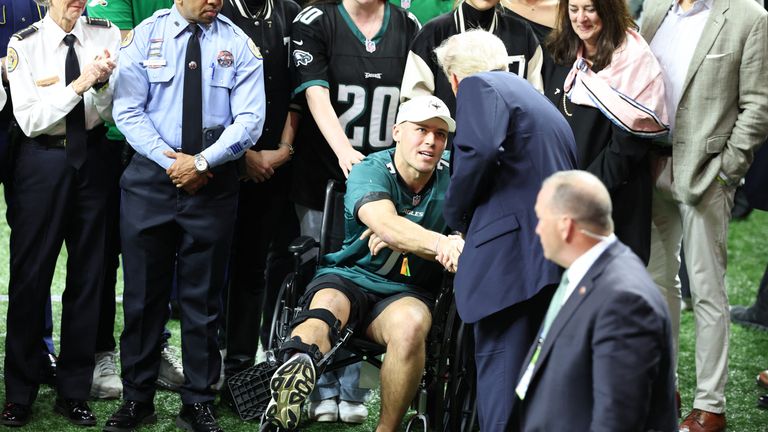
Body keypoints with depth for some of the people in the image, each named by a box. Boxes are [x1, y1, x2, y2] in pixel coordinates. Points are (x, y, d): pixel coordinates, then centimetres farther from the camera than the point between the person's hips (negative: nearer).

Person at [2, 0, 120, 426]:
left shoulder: (106, 35, 0)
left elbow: (111, 112, -2)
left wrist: (103, 83, -22)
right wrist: (79, 85, -22)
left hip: (91, 157, 2)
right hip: (42, 160, -2)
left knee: (87, 273, 7)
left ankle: (73, 392, 19)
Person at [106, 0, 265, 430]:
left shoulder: (238, 44, 0)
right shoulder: (144, 35, 1)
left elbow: (249, 118, -6)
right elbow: (128, 109, -4)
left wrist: (202, 163, -17)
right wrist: (171, 160, -13)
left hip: (214, 182, 0)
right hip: (150, 178, 0)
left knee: (203, 297, 7)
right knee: (143, 293, 6)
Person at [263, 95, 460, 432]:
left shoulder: (451, 179, 2)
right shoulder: (370, 172, -10)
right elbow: (386, 224, -29)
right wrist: (439, 244, -50)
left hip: (405, 291, 2)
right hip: (346, 277, -2)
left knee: (411, 323, -34)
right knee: (327, 305, -36)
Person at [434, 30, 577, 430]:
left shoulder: (478, 85, 4)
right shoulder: (540, 101, 31)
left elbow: (480, 150, -15)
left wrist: (456, 217, -1)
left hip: (511, 249, -8)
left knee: (499, 366, -9)